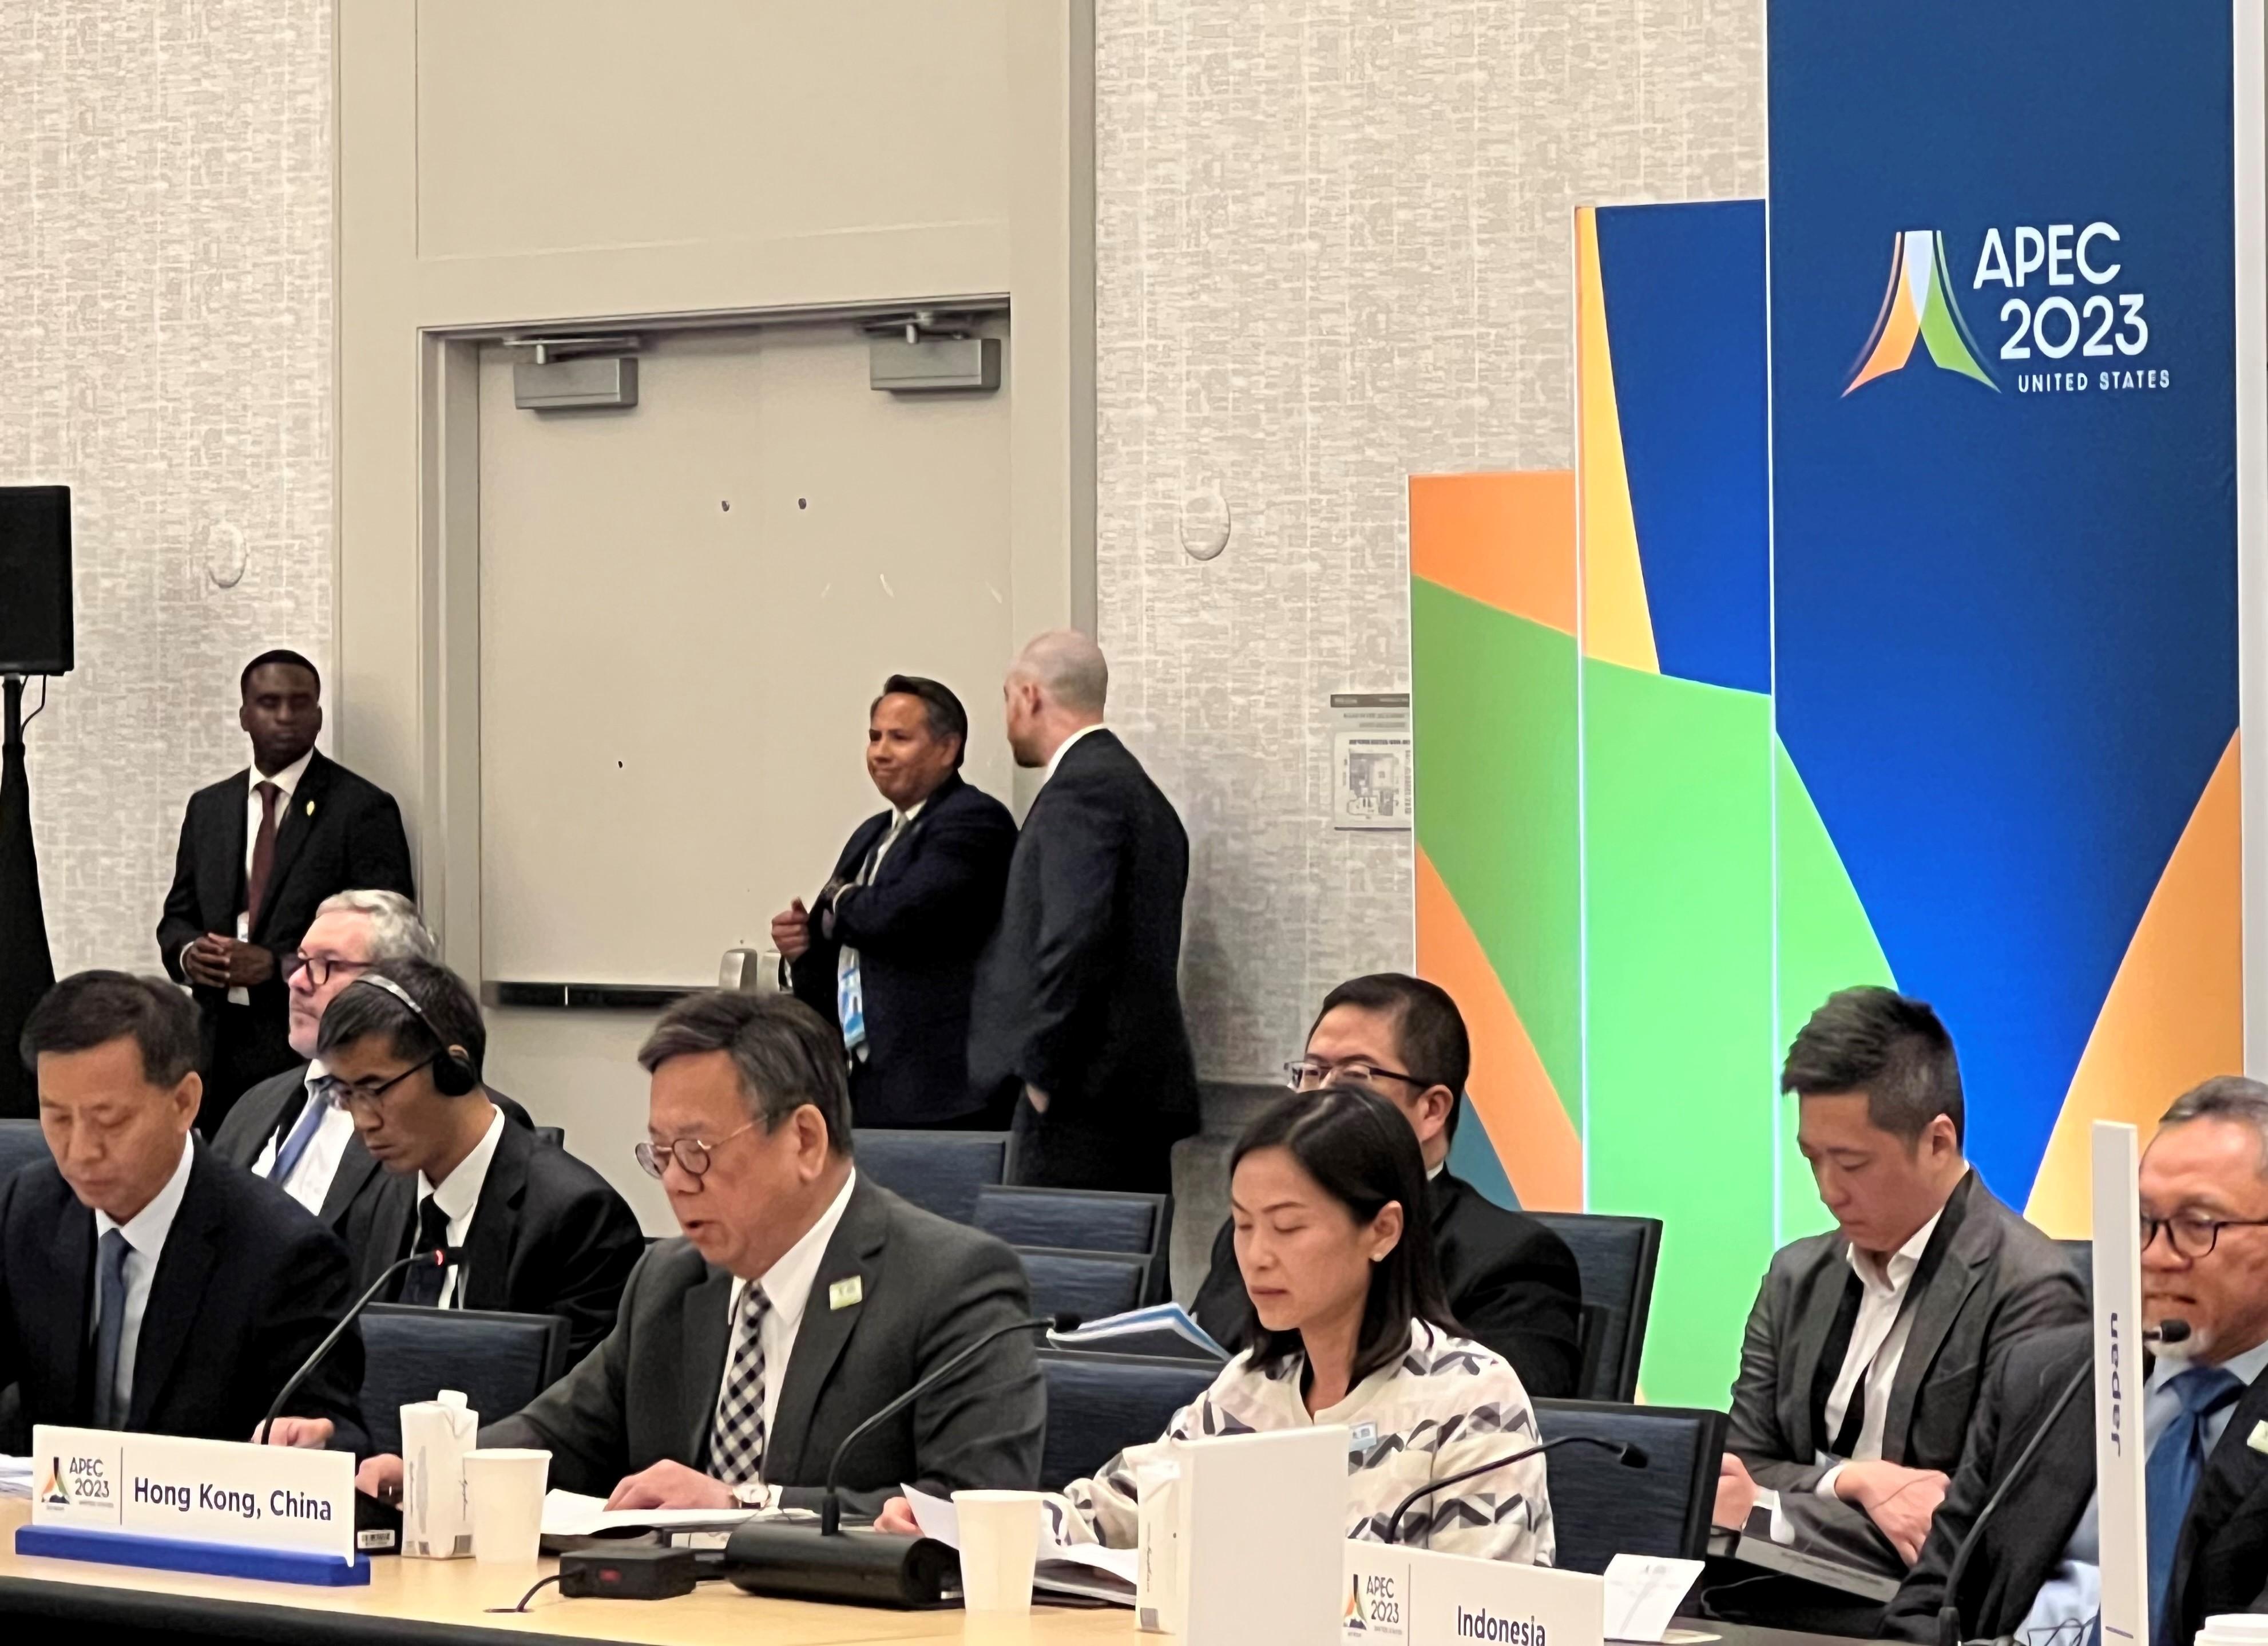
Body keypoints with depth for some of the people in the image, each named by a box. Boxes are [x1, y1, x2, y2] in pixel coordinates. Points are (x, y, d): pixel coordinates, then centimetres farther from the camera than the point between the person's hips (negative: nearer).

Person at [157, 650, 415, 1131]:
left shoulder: (364, 808, -1)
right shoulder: (208, 808, 16)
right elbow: (178, 915, 22)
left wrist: (276, 965, -15)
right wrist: (187, 953, -3)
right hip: (218, 1051, 5)